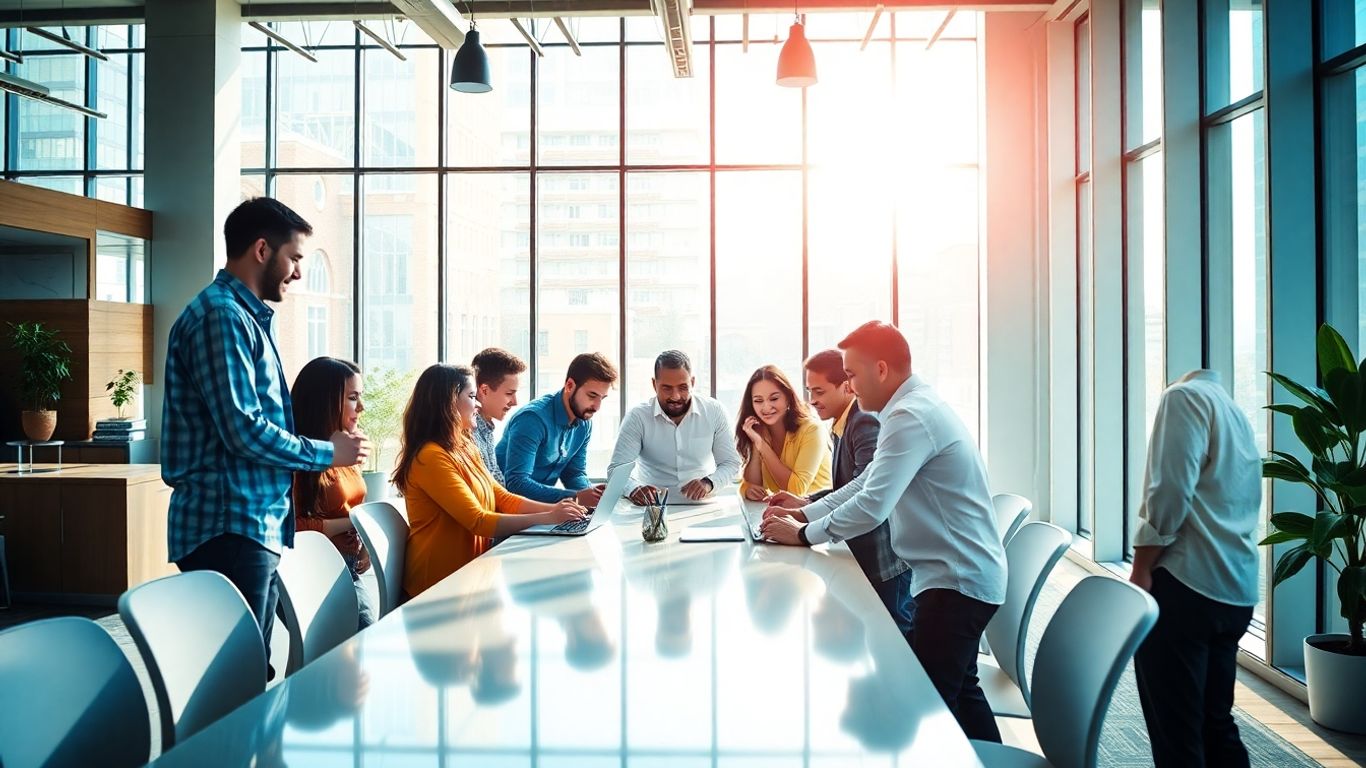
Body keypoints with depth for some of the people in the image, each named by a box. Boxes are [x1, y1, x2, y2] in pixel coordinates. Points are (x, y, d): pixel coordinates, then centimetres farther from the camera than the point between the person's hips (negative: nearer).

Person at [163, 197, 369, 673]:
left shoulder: (247, 317, 18)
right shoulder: (221, 315, -13)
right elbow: (243, 431, -20)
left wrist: (325, 448, 9)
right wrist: (328, 453, -8)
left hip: (256, 526, 10)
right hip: (229, 529, -10)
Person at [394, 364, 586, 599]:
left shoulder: (464, 450, 14)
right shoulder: (431, 458, -16)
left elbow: (503, 499, 11)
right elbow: (479, 522, -22)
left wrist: (553, 508, -4)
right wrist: (546, 519, -20)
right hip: (440, 583, -8)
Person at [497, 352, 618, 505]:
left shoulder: (585, 422, 1)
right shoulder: (533, 418, -22)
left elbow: (575, 473, 9)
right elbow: (517, 483, -29)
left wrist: (591, 493, -13)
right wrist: (575, 497, -33)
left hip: (543, 502, 7)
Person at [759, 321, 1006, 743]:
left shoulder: (911, 416, -22)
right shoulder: (913, 407, 11)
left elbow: (871, 506, -26)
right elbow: (868, 481, 16)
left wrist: (803, 534, -14)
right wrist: (805, 513, 7)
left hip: (956, 579, -11)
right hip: (963, 572, 11)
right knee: (959, 691, 20)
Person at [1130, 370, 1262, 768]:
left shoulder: (1184, 396, -3)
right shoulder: (1237, 414, 23)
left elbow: (1169, 492, -16)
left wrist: (1139, 572, -12)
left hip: (1184, 584, -9)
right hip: (1236, 592, 9)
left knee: (1175, 731, -4)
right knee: (1216, 723, 15)